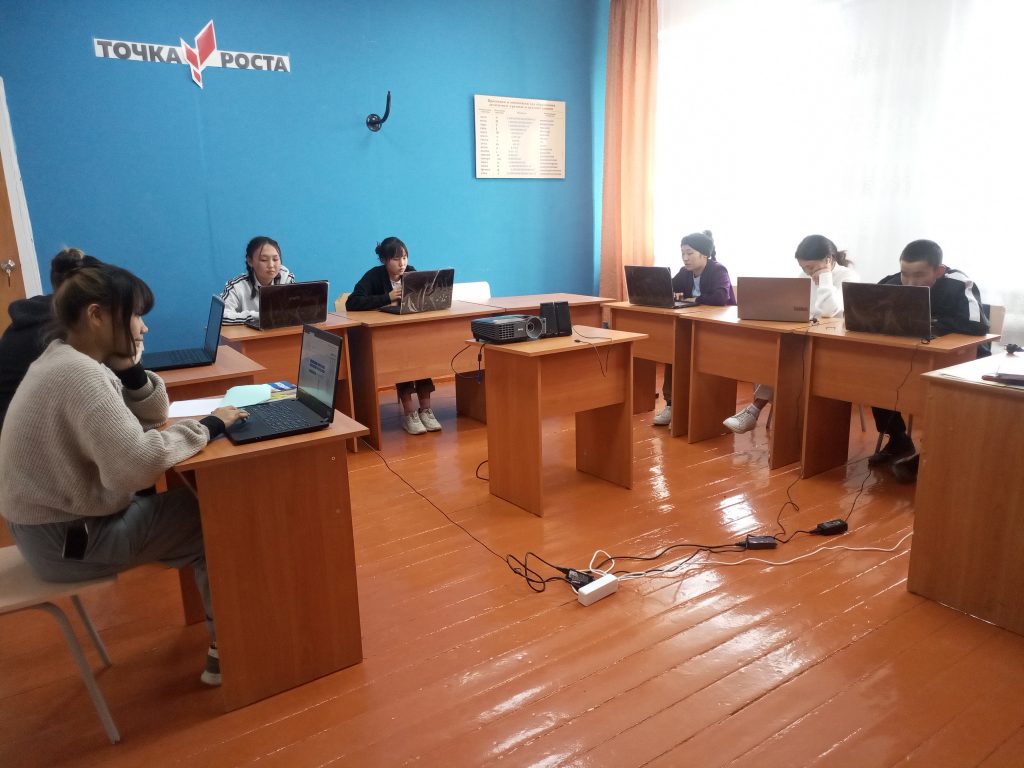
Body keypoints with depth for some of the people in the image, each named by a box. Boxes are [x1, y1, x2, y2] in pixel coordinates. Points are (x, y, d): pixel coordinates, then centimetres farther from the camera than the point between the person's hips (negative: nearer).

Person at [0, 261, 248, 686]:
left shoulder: (67, 359, 6)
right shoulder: (79, 374, -27)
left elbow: (151, 416, 10)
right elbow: (138, 463, -38)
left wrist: (130, 369, -8)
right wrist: (208, 426, -25)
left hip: (63, 516, 9)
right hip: (67, 538, -9)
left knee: (197, 505, 10)